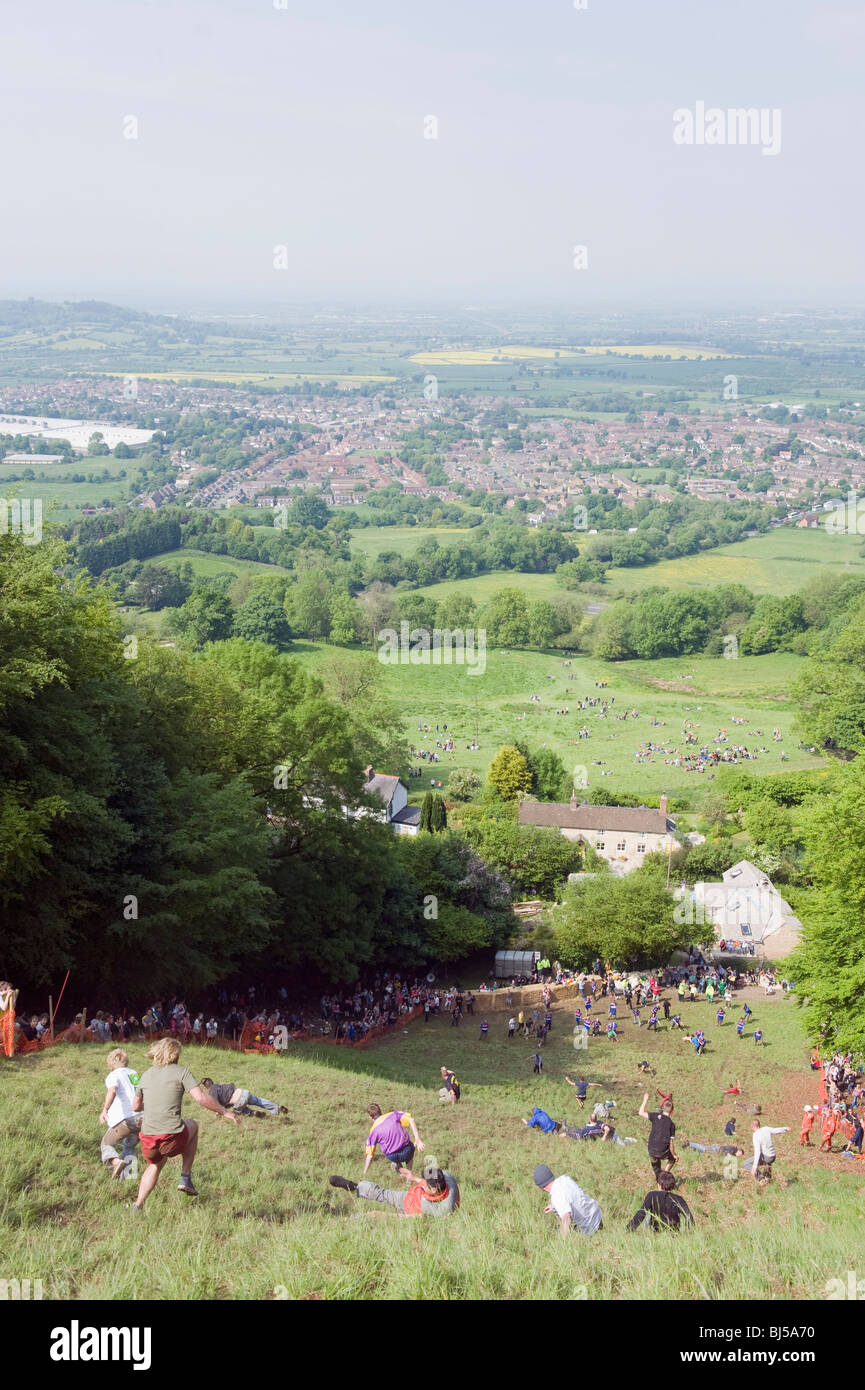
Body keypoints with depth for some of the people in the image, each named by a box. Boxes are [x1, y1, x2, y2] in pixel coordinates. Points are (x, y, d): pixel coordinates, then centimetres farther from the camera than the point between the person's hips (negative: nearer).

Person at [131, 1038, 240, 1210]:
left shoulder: (146, 1075, 15)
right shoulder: (181, 1072, 1)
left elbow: (136, 1106, 26)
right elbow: (201, 1098, -9)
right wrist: (224, 1111, 2)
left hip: (147, 1139, 5)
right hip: (172, 1138, -4)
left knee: (155, 1165, 36)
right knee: (193, 1126, 29)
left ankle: (138, 1205, 23)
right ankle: (185, 1178, 22)